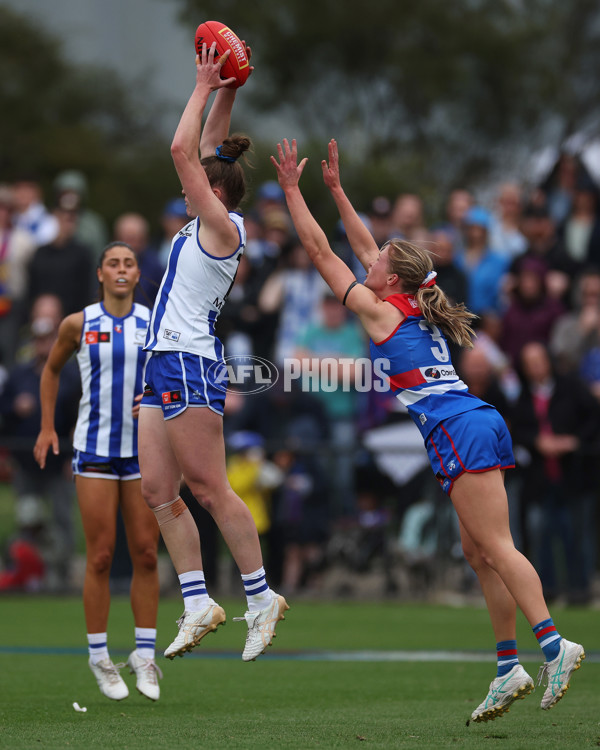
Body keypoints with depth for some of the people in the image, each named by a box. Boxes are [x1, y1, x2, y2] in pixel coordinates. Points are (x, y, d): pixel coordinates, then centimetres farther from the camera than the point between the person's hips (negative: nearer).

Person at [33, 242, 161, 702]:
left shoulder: (155, 324, 3)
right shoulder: (78, 324, 0)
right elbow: (52, 369, 16)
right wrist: (47, 427, 11)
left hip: (145, 449, 2)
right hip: (95, 449, -2)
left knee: (146, 554, -1)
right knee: (100, 557, -4)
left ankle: (145, 653, 8)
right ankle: (99, 656, 5)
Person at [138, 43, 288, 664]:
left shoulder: (222, 227, -8)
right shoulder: (209, 226, 16)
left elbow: (184, 152, -12)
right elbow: (206, 151, 24)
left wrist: (204, 88, -4)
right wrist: (223, 92, 19)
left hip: (188, 364, -9)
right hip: (165, 364, 9)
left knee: (207, 487, -9)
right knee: (157, 489, 4)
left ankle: (260, 597, -5)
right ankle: (198, 603, 4)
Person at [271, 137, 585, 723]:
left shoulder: (379, 311, -1)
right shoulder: (417, 307, 20)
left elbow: (320, 252, 4)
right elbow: (364, 247, 33)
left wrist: (292, 189, 10)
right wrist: (335, 188, 37)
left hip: (459, 432, -9)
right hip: (479, 426, 9)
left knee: (495, 547, -13)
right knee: (479, 552, 7)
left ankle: (553, 645, -24)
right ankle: (509, 668, 5)